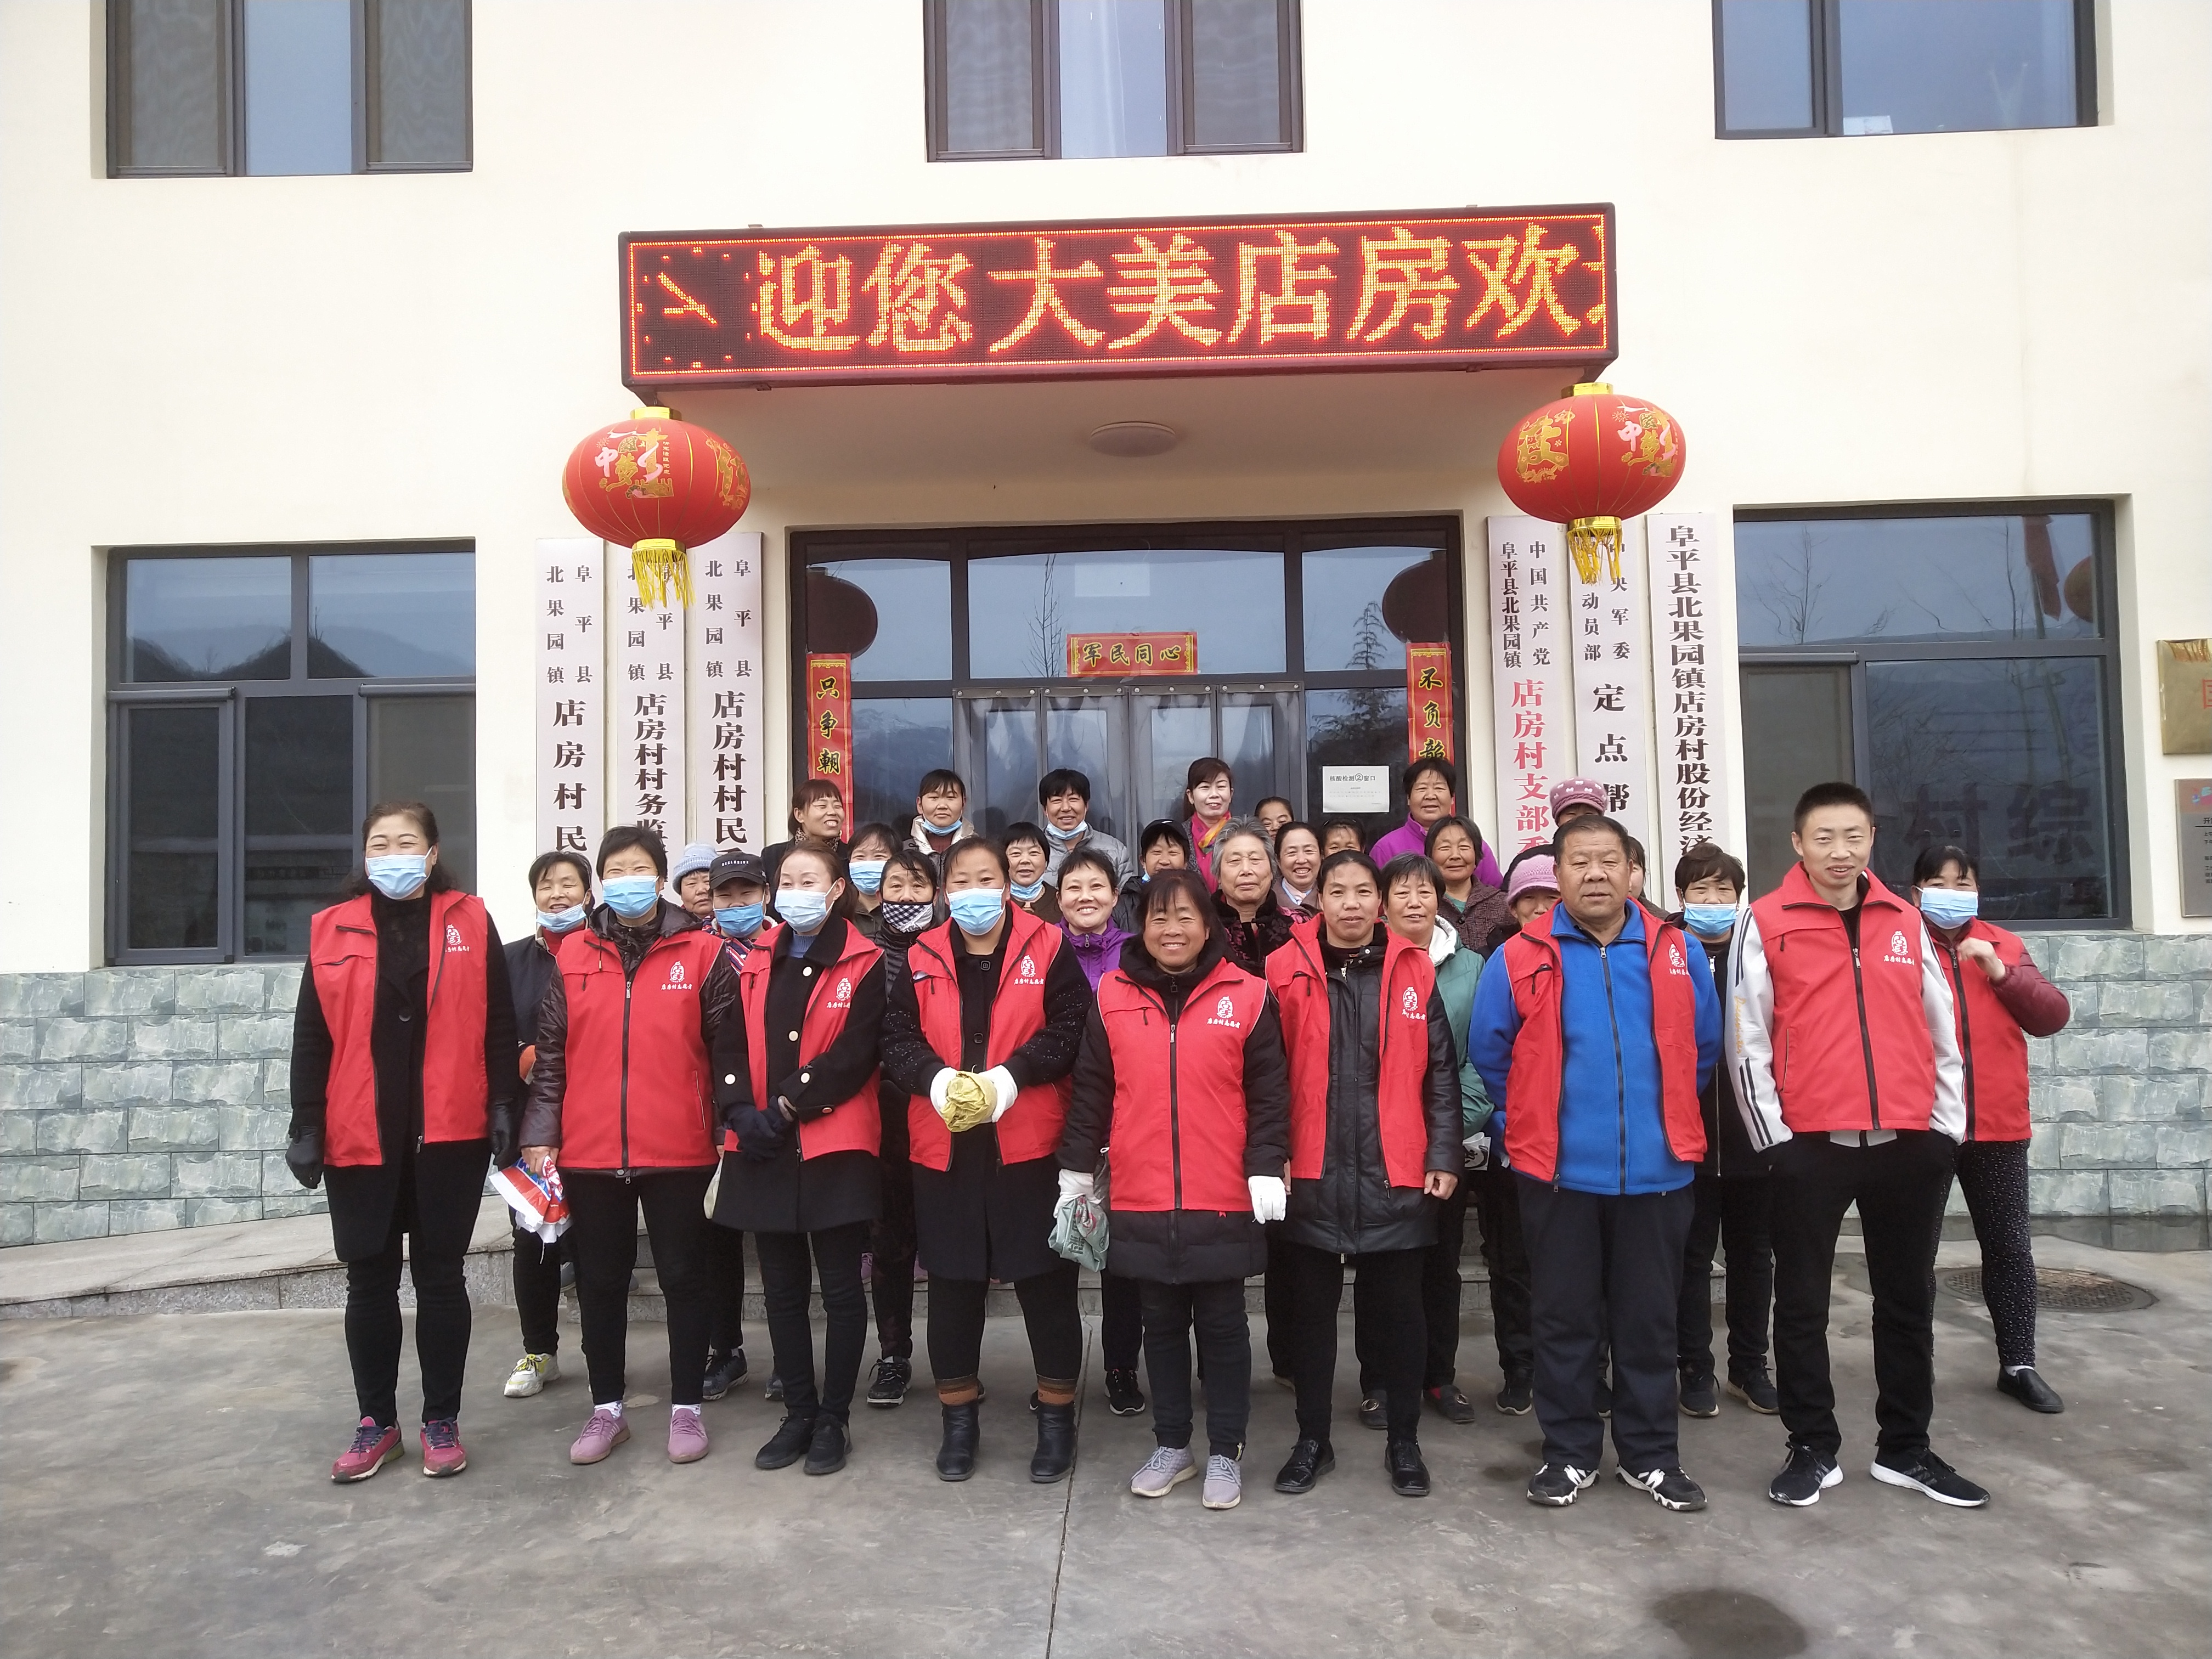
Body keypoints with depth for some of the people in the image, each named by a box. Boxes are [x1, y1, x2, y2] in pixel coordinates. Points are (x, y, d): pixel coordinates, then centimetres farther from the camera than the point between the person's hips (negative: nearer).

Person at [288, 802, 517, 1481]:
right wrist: (306, 1128, 1)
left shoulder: (470, 924, 2)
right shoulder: (333, 931, 6)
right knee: (369, 1280, 10)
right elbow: (311, 1038, 5)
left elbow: (498, 1025, 2)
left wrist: (502, 1106, -5)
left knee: (439, 1276, 7)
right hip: (360, 1138, 2)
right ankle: (376, 1423, 24)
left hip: (449, 1135, -1)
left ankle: (442, 1422, 18)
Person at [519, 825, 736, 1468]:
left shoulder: (703, 952, -1)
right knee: (600, 1282, 13)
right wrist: (539, 1136, 2)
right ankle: (607, 1408, 28)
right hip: (589, 1152, 2)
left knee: (683, 1278, 8)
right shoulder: (574, 955, 5)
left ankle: (686, 1408, 21)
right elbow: (551, 1053, 7)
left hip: (678, 1151, -2)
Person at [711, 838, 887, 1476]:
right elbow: (731, 1044, 6)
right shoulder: (756, 961, 12)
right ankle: (798, 1412, 25)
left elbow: (854, 1055, -12)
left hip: (834, 1145, -5)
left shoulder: (863, 963, -3)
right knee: (783, 1288, 12)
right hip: (762, 1148, 5)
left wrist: (786, 1108, -15)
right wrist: (741, 1113, -10)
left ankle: (833, 1418, 17)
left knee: (839, 1287, 5)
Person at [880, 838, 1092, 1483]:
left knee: (1045, 1280, 5)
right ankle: (959, 1416, 28)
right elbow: (897, 1038, 3)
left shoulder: (1047, 950, -1)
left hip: (1028, 1144, -3)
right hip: (943, 1147, 3)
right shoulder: (922, 959, 7)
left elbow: (1070, 1030, -7)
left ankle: (1057, 1414, 22)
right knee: (952, 1283, 11)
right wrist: (934, 1076, -16)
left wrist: (1013, 1074, -20)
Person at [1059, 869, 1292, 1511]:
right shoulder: (1113, 997, 3)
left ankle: (1225, 1452, 24)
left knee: (1222, 1324, 10)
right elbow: (1090, 1091, 7)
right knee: (1161, 1323, 15)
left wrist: (1267, 1168, -8)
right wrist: (1076, 1169, 7)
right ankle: (1171, 1445, 30)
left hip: (1223, 1201, -2)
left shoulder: (1247, 995, -3)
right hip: (1141, 1200, 2)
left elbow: (1268, 1093, -1)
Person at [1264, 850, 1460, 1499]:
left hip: (1395, 1175, 1)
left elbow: (1440, 1073, 4)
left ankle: (1404, 1442, 27)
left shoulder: (1414, 972, 2)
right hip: (1310, 1175, 0)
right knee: (1311, 1312, 12)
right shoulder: (1286, 970, -1)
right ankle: (1312, 1440, 27)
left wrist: (1444, 1156, -2)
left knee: (1398, 1312, 11)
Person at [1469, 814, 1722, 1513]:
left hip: (1656, 1172, 2)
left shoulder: (1677, 953, 0)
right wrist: (1537, 1124, 7)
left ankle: (1651, 1455, 27)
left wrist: (1664, 1115, 12)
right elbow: (1489, 1054, 3)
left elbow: (1704, 1047, 10)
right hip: (1559, 1173, -1)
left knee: (1650, 1320, 12)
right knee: (1565, 1319, 9)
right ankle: (1569, 1452, 23)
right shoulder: (1520, 959, -5)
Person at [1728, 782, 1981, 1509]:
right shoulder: (1765, 923, -3)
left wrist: (1948, 1125, 6)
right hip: (1809, 1143, -3)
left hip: (1909, 1141, 4)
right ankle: (1813, 1449, 19)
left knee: (1908, 1301, 13)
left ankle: (1906, 1449, 27)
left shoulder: (1906, 922, 9)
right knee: (1802, 1304, 5)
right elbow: (1746, 1039, -4)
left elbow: (1943, 1032, 13)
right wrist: (1773, 1138, -6)